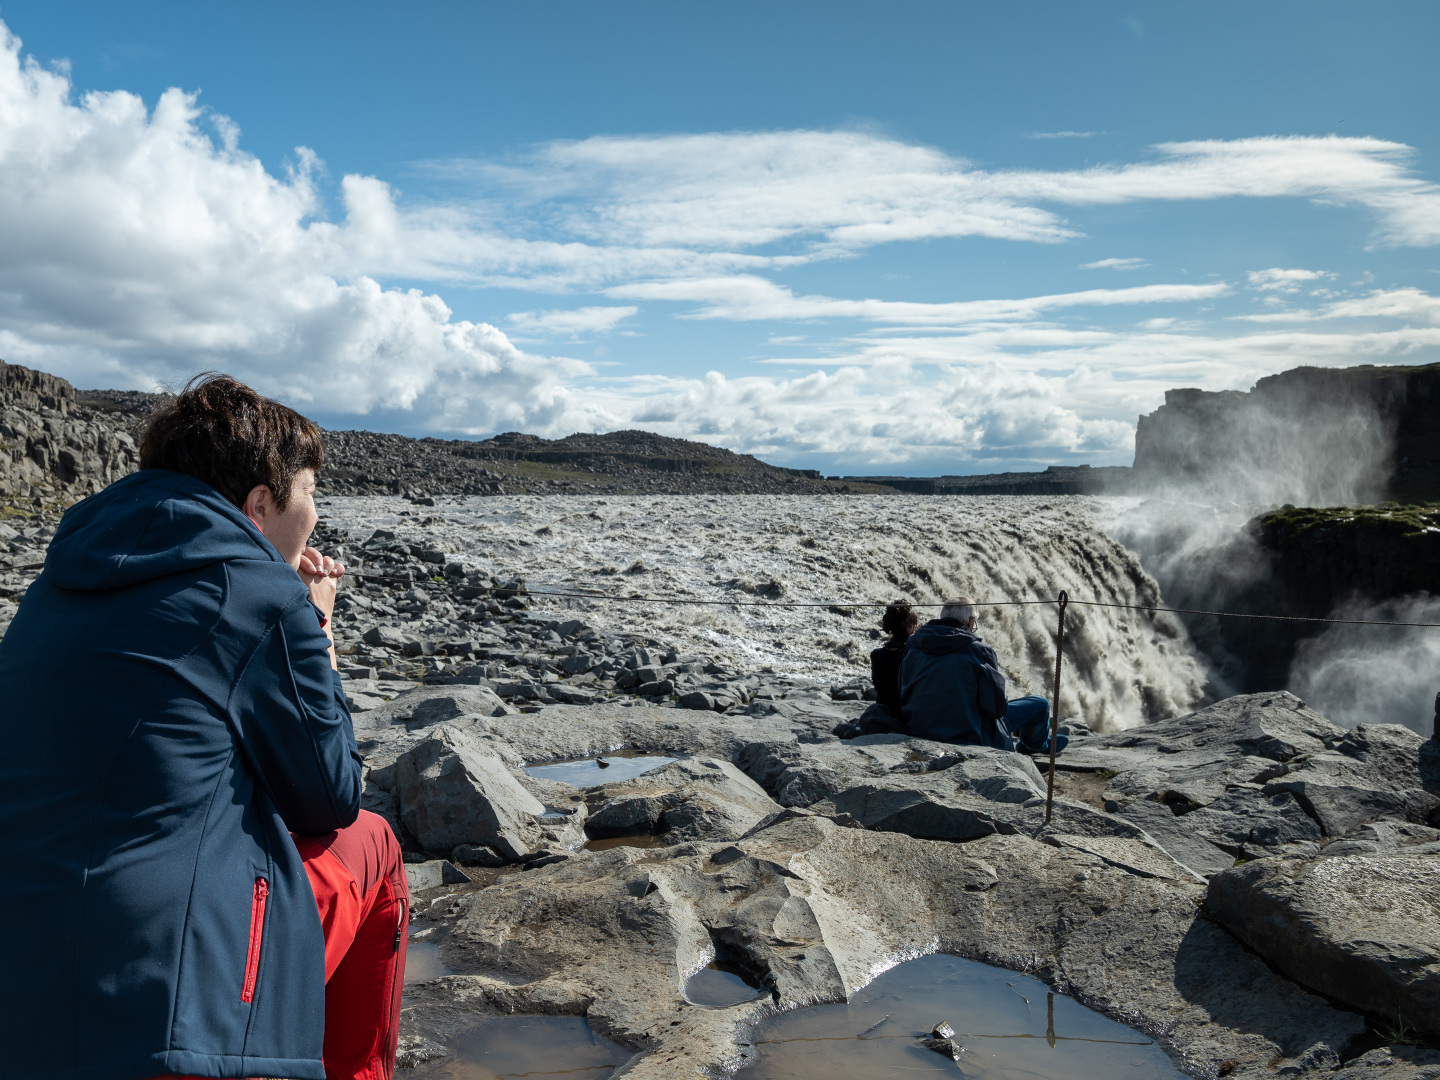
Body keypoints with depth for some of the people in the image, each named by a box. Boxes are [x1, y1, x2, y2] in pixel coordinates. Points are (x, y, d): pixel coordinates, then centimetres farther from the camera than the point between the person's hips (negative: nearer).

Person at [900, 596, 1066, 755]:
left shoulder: (912, 643, 0)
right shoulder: (979, 651, -16)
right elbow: (996, 707, -14)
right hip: (966, 737, -6)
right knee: (1039, 705, 12)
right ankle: (1036, 744, 45)